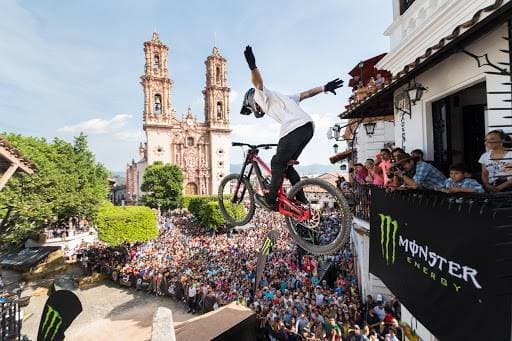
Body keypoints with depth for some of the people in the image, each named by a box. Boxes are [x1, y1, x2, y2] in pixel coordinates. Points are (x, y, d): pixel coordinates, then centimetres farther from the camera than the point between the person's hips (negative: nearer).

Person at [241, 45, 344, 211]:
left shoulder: (261, 95, 13)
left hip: (294, 128, -9)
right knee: (286, 165, 15)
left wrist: (252, 66, -29)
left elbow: (258, 83, -11)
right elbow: (306, 93, 30)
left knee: (278, 163, 0)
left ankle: (270, 201, 7)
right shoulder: (279, 99, 37)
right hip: (308, 127, 9)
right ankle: (301, 200, 16)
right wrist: (325, 88, 25)